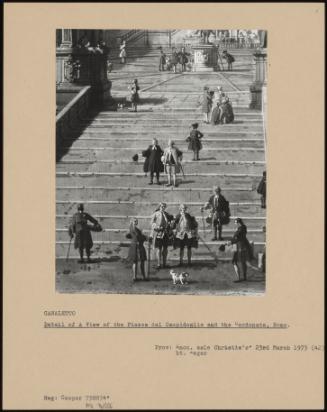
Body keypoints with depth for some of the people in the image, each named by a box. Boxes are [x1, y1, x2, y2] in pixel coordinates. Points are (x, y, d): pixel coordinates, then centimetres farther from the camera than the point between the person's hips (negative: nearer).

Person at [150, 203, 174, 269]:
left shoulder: (167, 214, 10)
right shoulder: (155, 214, -1)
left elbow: (171, 221, 19)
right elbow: (152, 222, -5)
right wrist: (157, 226, -21)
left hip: (166, 233, 4)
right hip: (158, 233, -4)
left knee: (165, 248, 8)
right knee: (159, 249, -4)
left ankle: (164, 263, 18)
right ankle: (159, 264, 0)